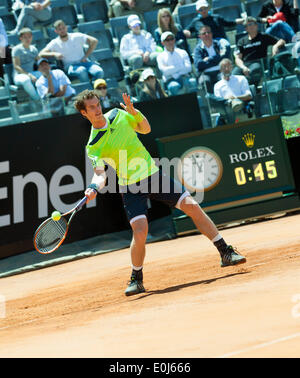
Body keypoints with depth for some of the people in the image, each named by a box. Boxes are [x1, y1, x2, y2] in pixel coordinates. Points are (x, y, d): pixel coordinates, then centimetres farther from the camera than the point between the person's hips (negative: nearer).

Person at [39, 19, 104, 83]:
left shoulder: (76, 37, 4)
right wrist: (54, 54, -23)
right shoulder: (55, 43, 4)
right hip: (71, 66, -1)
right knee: (82, 71, -39)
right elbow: (41, 54, -4)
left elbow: (94, 41, 2)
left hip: (84, 62, 2)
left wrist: (85, 56, -4)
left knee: (99, 72, -31)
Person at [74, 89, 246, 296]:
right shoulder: (93, 146, -11)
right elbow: (100, 173, -21)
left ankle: (226, 253, 7)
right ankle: (136, 280, 4)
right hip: (131, 186, -4)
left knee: (192, 206, -3)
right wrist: (94, 188, -42)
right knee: (140, 232, -20)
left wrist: (134, 112, -5)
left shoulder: (118, 114, 2)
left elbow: (145, 128, 14)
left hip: (153, 174, 4)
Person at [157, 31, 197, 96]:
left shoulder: (182, 52, 19)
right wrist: (181, 66, -1)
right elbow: (165, 71, -4)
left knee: (192, 82, -35)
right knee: (174, 86, -39)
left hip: (184, 77, 2)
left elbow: (189, 68, 4)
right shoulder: (161, 56, 14)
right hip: (171, 80, -2)